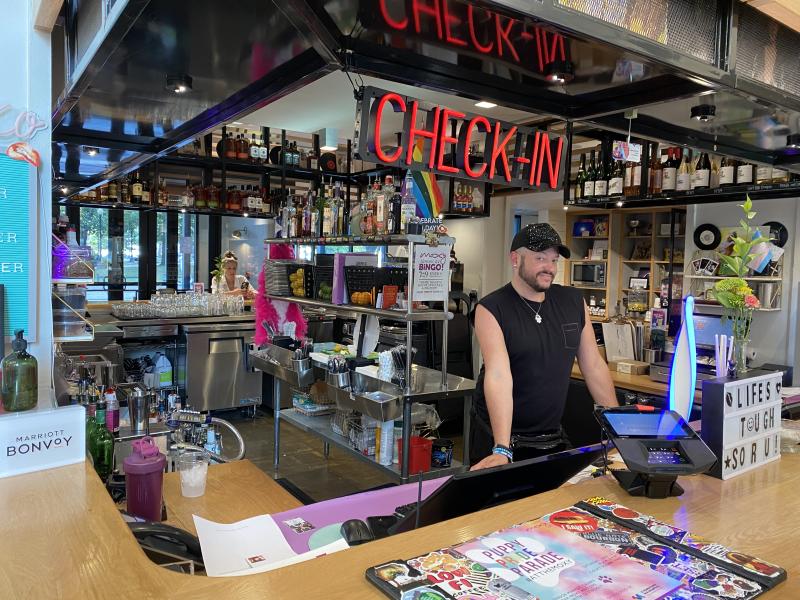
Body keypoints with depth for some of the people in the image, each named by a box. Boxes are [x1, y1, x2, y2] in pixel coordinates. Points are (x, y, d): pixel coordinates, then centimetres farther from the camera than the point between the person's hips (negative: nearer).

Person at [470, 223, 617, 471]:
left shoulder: (574, 302, 1)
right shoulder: (491, 309, -14)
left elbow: (594, 366, 5)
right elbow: (499, 375, -25)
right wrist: (502, 450, -32)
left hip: (553, 438, 4)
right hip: (497, 438, -4)